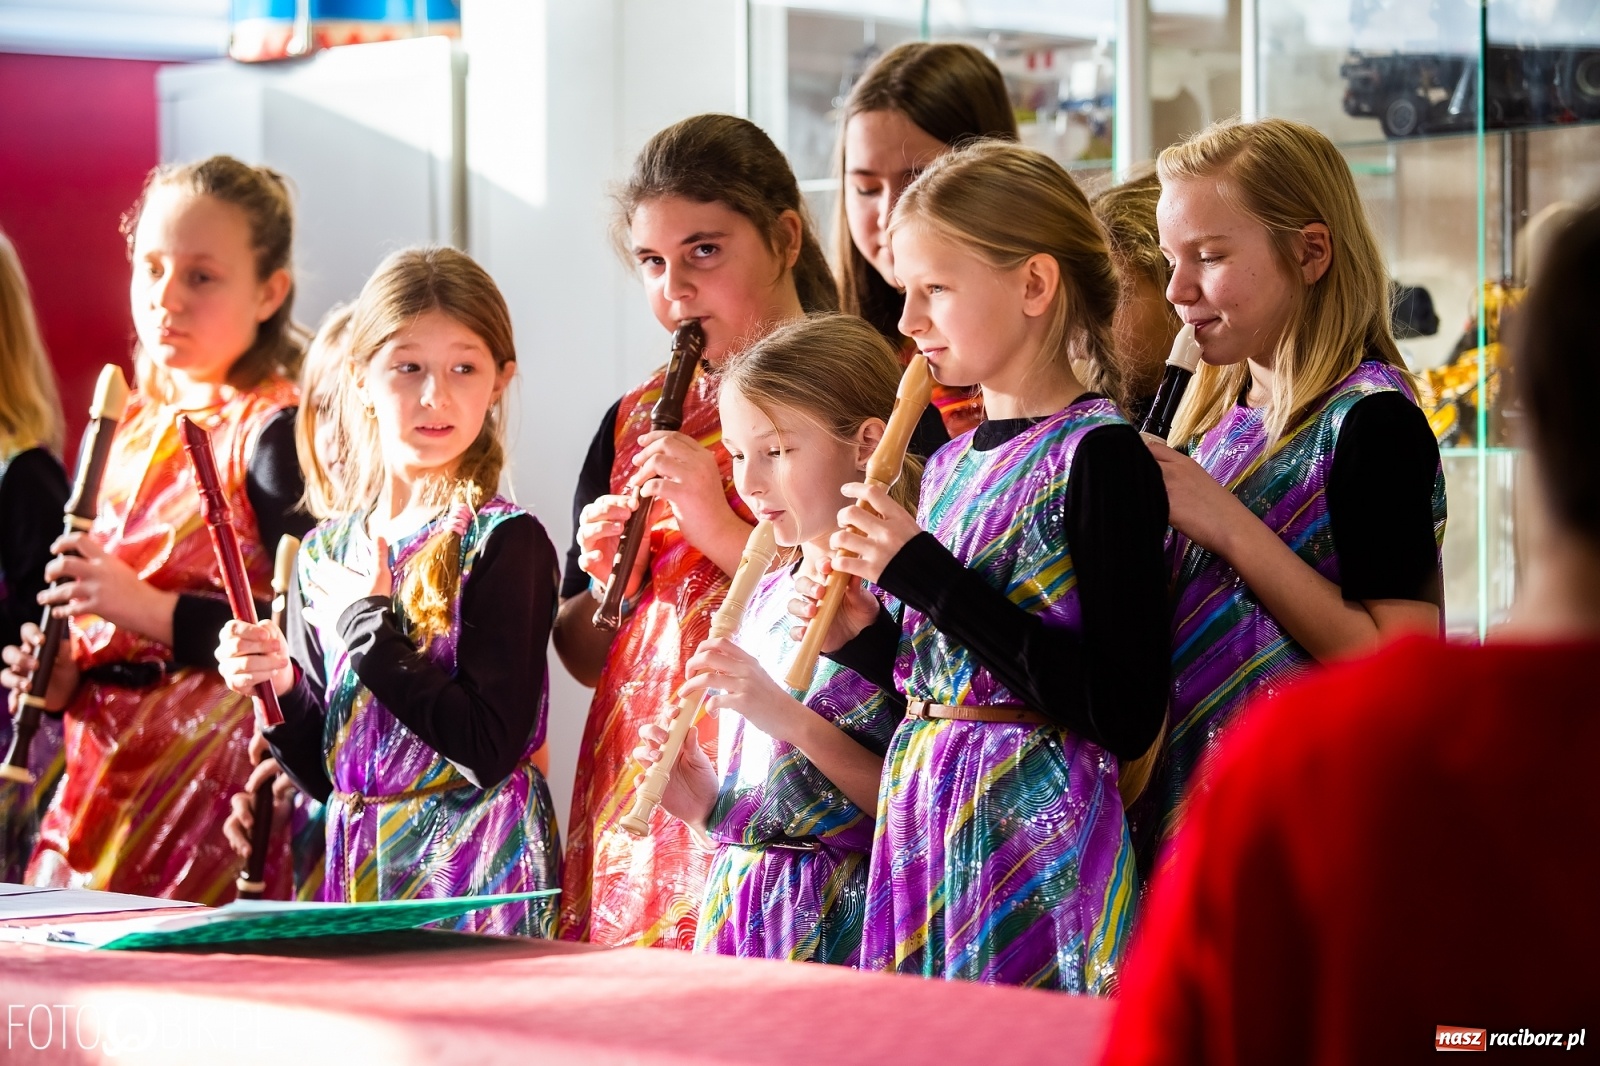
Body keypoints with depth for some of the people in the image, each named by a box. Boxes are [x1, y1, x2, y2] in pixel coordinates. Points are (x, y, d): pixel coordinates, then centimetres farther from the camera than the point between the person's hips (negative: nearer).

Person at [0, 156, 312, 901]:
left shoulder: (274, 432, -8)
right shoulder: (133, 427, 16)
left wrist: (150, 608, -20)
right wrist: (65, 677, 5)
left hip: (215, 768, -7)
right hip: (106, 769, 7)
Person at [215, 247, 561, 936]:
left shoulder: (506, 542, -9)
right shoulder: (323, 551, 8)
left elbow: (492, 750, -19)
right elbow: (320, 772, 11)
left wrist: (369, 628, -15)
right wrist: (280, 690, -8)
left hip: (476, 873, -5)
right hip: (353, 870, 5)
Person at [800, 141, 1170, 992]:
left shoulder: (1099, 454, -10)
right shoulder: (949, 465, 12)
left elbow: (1125, 716, -19)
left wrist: (922, 575, -17)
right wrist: (868, 640, 1)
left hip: (1038, 846, -7)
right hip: (923, 827, 7)